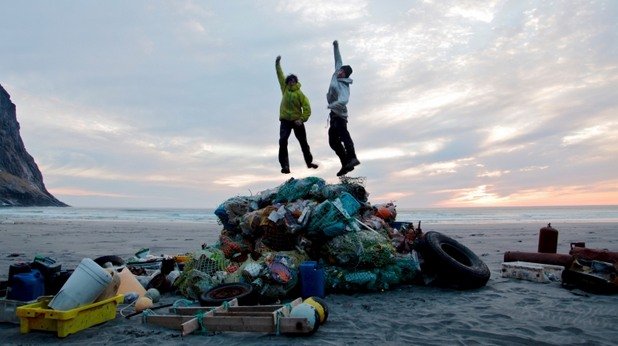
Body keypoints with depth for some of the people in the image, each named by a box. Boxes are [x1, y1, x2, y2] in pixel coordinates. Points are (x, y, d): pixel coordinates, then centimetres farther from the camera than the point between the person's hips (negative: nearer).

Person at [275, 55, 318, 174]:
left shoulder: (300, 94, -5)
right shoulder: (285, 89, 6)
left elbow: (307, 109, -11)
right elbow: (280, 75, 7)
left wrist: (302, 120, -21)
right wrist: (277, 63, 3)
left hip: (297, 121, -2)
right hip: (285, 120, 2)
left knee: (303, 142, 9)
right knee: (283, 141, -17)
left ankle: (309, 162, 28)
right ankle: (285, 166, -18)